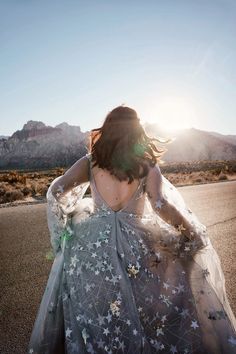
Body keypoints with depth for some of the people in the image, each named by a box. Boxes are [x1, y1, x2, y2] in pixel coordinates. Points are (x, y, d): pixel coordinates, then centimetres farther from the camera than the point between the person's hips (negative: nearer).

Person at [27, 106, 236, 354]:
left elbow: (55, 190, -4)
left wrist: (61, 228, 11)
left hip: (93, 244, 2)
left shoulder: (91, 161, 2)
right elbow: (160, 205, -15)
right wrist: (195, 233, -3)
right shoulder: (147, 166, -3)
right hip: (136, 245, -2)